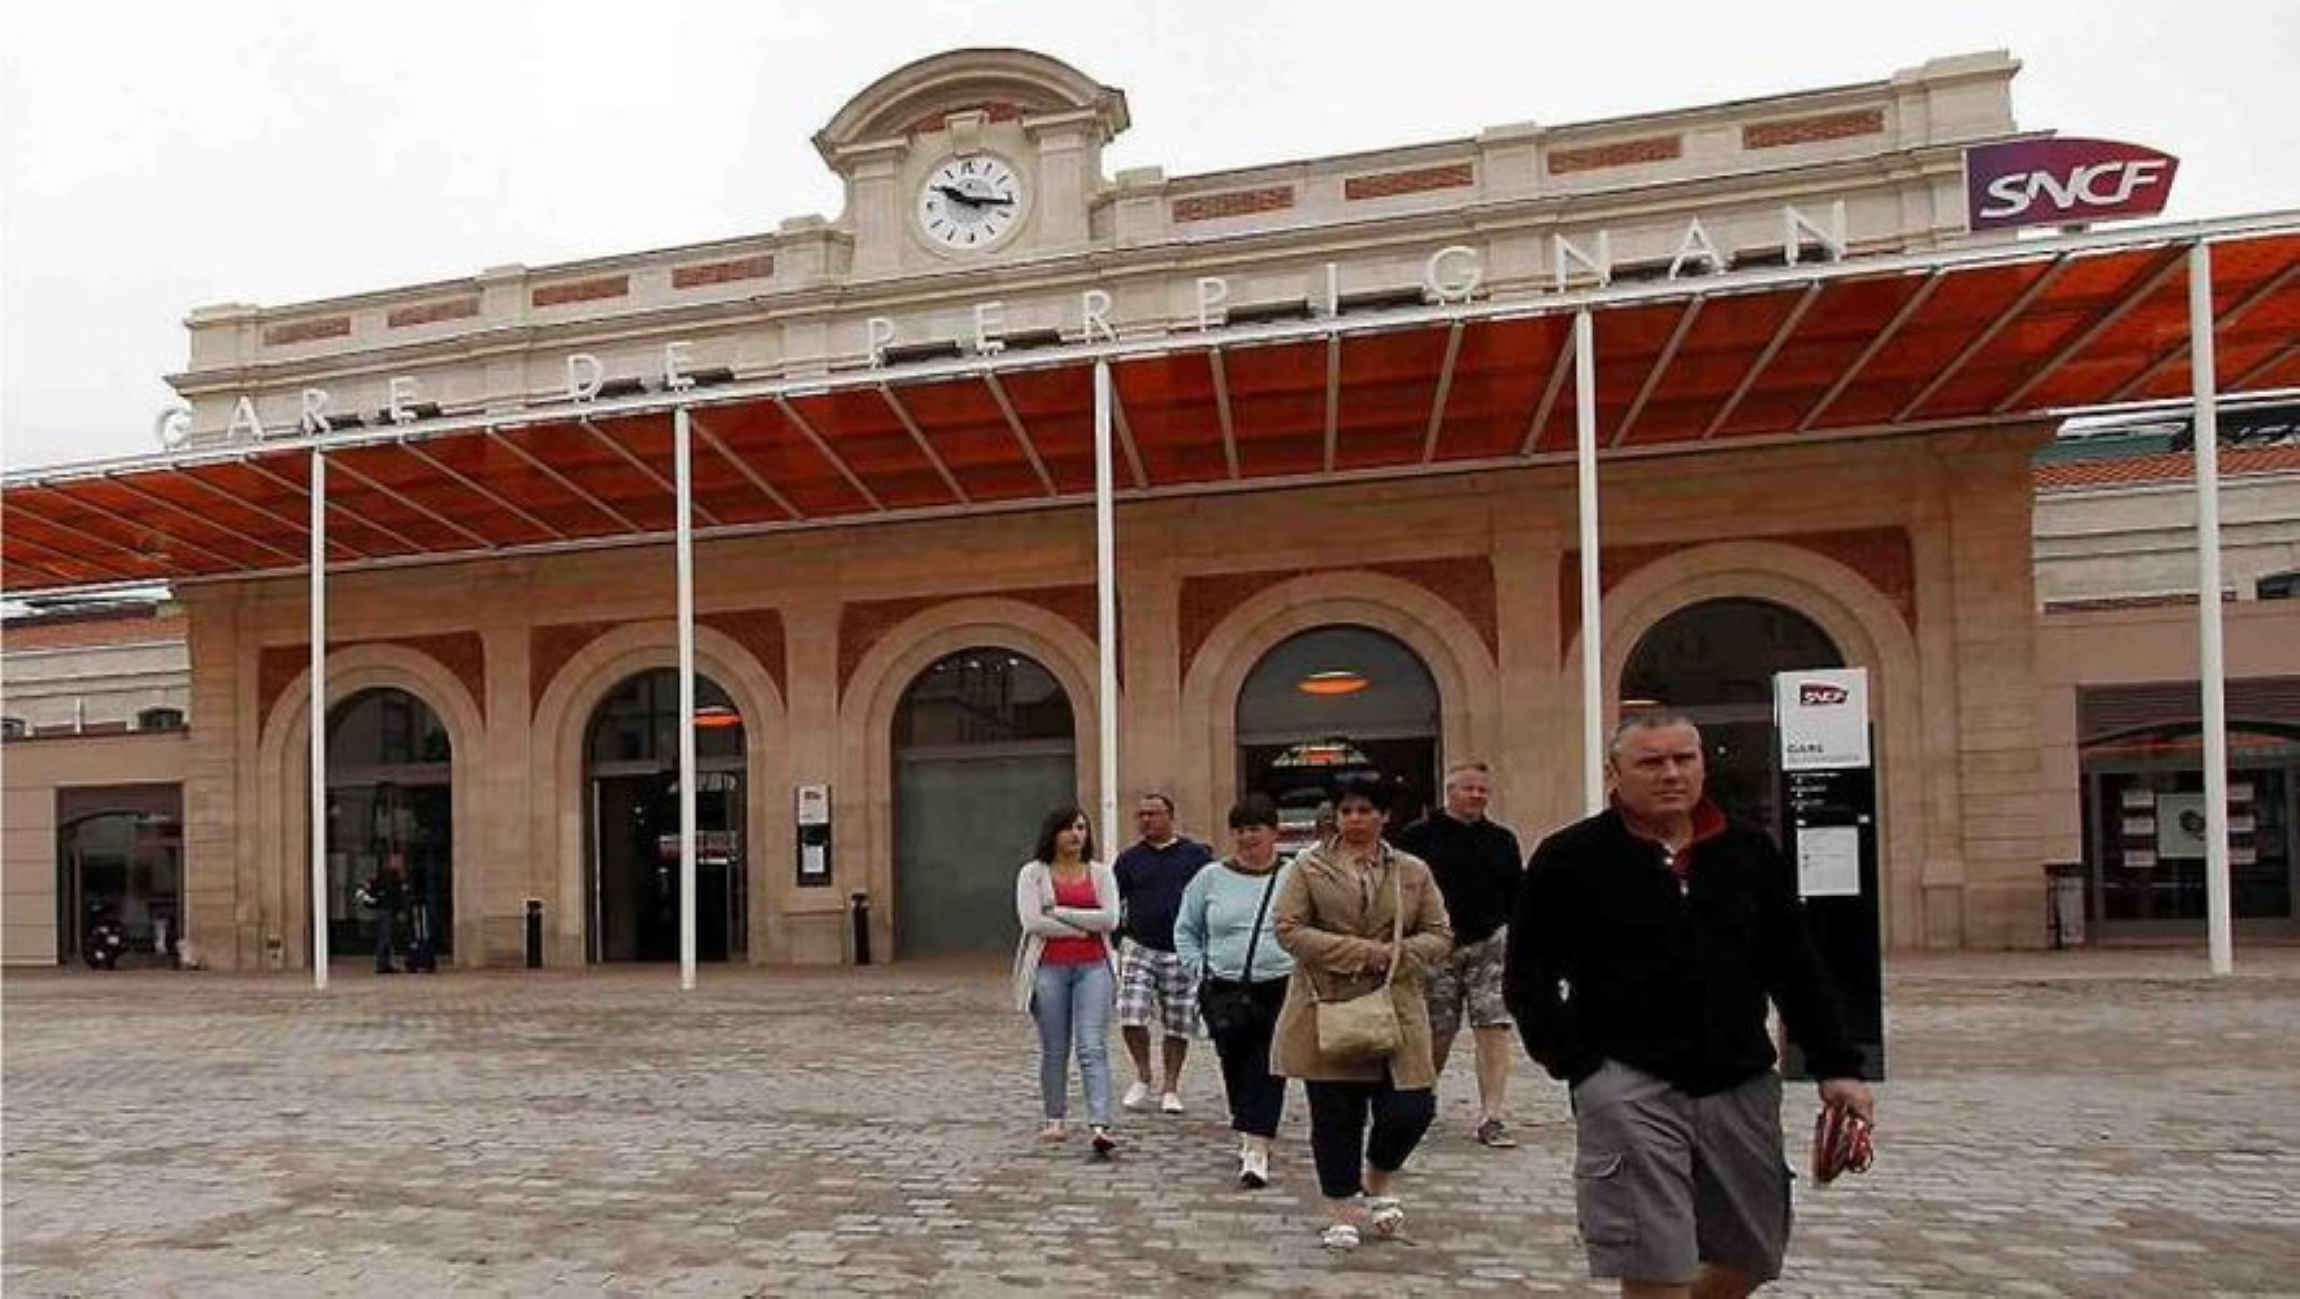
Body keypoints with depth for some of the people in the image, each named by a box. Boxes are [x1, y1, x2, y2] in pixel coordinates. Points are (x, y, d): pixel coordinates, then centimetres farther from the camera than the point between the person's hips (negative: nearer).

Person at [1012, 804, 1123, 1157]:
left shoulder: (1100, 873, 9)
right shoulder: (1033, 873, 3)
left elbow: (1110, 919, -5)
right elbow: (1032, 922, -10)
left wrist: (1059, 912, -9)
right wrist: (1084, 927, -8)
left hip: (1093, 967, 1)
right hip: (1049, 968, 0)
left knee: (1093, 1047, -9)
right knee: (1054, 1049, 9)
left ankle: (1101, 1127, -16)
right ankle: (1056, 1121, 22)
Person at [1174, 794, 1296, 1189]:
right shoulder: (1211, 878, 5)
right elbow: (1185, 930, 14)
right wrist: (1199, 967, 2)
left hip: (1280, 991, -2)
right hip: (1224, 993, 3)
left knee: (1267, 1072, -9)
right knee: (1235, 1069, 12)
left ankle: (1256, 1153, -10)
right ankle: (1249, 1137, 32)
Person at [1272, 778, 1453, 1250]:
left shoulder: (1413, 871, 10)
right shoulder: (1308, 867, 3)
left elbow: (1440, 934, 10)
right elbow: (1288, 929, -7)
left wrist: (1399, 955, -11)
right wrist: (1361, 952, -13)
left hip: (1396, 1009, 2)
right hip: (1327, 1009, -1)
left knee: (1411, 1109, -5)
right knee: (1334, 1115, 4)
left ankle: (1379, 1176, 27)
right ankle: (1342, 1205, 23)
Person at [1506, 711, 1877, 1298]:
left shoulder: (1751, 851, 7)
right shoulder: (1569, 858, -5)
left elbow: (1798, 970, 11)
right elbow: (1529, 976, -4)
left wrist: (1836, 1066, 4)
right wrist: (1577, 1066, -13)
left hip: (1742, 1087, 5)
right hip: (1629, 1088, -5)